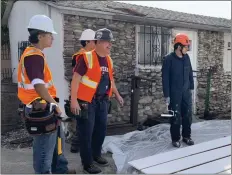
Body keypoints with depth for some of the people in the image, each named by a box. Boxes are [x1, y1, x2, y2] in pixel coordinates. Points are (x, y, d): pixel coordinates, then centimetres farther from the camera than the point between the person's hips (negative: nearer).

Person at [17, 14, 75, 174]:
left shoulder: (33, 54, 13)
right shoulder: (34, 56, -20)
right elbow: (38, 86, -30)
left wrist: (52, 102, 16)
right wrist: (54, 103, -18)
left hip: (43, 108, 11)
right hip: (40, 109, -11)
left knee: (58, 139, 24)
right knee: (45, 148, 5)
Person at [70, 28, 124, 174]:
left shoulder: (109, 60, 10)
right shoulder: (87, 57, -15)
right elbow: (76, 79, -16)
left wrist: (117, 95, 25)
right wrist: (74, 100, -21)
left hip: (102, 101, 8)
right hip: (86, 101, -8)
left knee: (102, 129, 16)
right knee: (86, 132, 2)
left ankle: (96, 154, 37)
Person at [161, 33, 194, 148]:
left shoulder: (186, 57, 5)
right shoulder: (168, 59, -12)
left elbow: (190, 73, 13)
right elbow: (165, 78, -12)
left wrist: (191, 88, 11)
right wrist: (166, 95, -13)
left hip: (186, 92, 5)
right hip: (174, 93, -5)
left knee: (188, 115, 11)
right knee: (176, 117, 3)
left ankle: (186, 136, 28)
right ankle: (175, 139, 19)